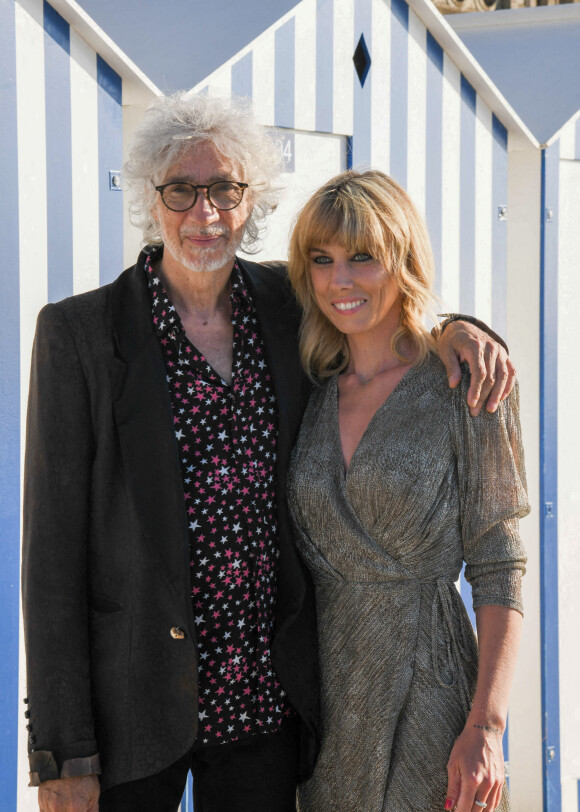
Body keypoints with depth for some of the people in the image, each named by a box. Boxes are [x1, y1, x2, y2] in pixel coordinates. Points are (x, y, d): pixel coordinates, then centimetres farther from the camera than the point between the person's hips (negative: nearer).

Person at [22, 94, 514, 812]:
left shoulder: (284, 304, 4)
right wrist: (62, 753, -12)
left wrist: (458, 330, -1)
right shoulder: (78, 332, -8)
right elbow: (54, 544, -9)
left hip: (266, 694, 4)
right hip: (134, 696, -3)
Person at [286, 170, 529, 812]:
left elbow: (498, 570, -9)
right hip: (324, 681, 4)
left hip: (427, 682, -4)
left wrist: (487, 724, -16)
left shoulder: (464, 385, -7)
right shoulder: (311, 391, 6)